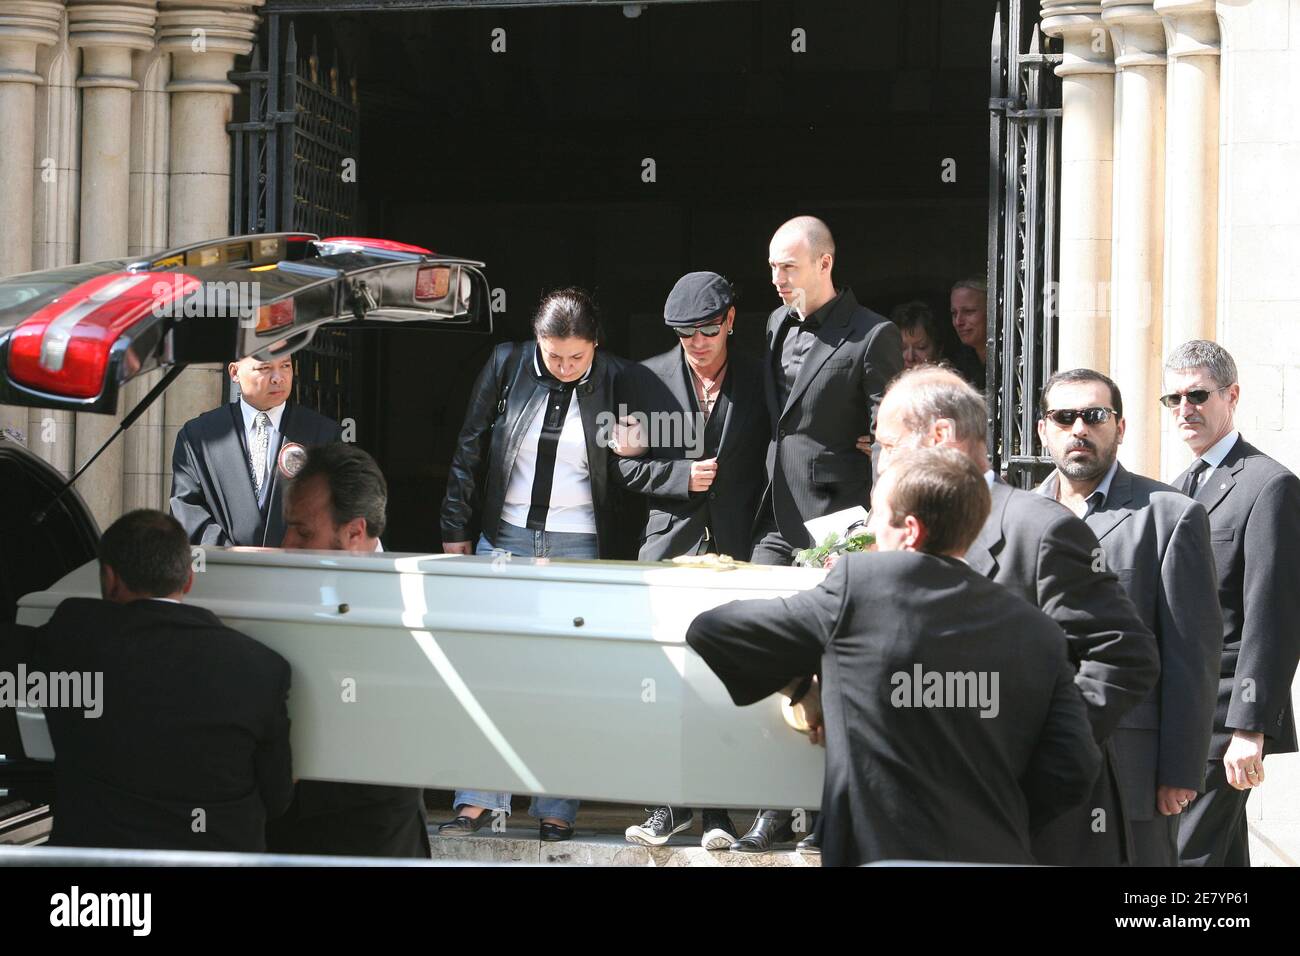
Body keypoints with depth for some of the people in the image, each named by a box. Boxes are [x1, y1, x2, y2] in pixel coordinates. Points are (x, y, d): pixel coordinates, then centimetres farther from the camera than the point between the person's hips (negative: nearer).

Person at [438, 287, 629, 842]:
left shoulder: (615, 380, -3)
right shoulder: (506, 366, -1)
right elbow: (470, 450, 6)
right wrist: (456, 529, 5)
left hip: (579, 546, -1)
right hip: (505, 539, 2)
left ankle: (556, 810, 5)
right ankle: (480, 799, 6)